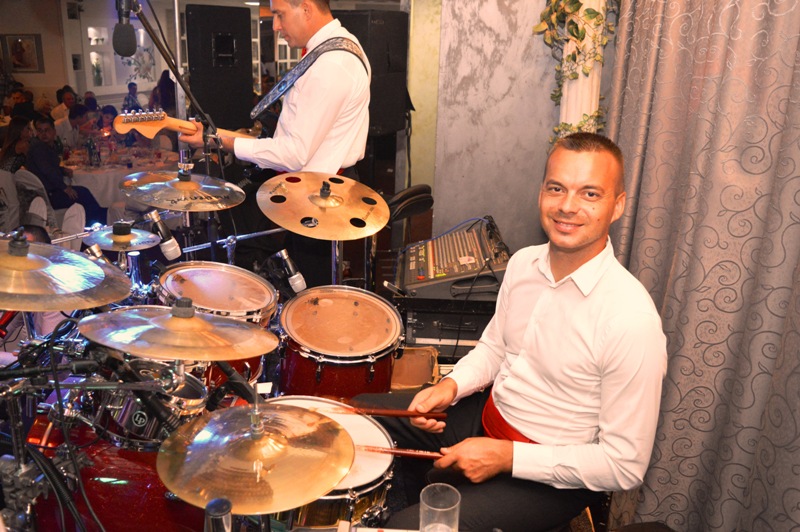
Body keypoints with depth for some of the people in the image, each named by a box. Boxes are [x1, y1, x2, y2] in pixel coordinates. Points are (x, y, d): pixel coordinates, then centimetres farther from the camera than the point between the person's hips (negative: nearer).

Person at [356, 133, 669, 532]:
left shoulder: (631, 320, -28)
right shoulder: (524, 263, -6)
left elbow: (626, 466, -22)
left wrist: (506, 456, -22)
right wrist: (451, 385, -7)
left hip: (551, 475, -7)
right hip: (489, 410, 7)